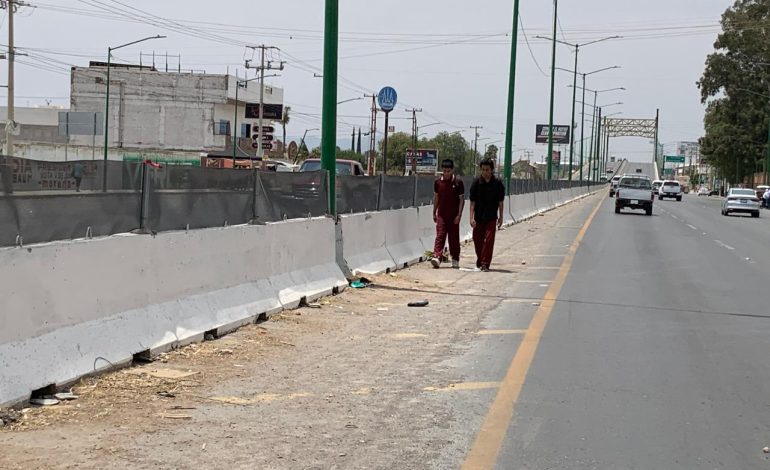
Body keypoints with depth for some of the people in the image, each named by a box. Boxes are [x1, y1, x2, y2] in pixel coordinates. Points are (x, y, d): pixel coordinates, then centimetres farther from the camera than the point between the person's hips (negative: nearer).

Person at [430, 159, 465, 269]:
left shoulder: (458, 182, -5)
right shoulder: (438, 182, 4)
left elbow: (462, 199, -3)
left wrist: (459, 215, -10)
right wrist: (434, 213, 12)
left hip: (453, 215, -2)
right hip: (441, 214, 2)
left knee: (454, 238, 6)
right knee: (440, 236, -9)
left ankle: (455, 260, 17)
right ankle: (437, 257, -19)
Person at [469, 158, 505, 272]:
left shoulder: (497, 183, -3)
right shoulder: (476, 183, -3)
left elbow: (500, 202, 5)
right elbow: (472, 202, -2)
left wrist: (500, 217, 5)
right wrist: (471, 217, -9)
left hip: (491, 217, -1)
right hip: (478, 217, 1)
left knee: (489, 240, -10)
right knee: (478, 240, 7)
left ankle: (485, 263, -9)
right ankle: (479, 261, 27)